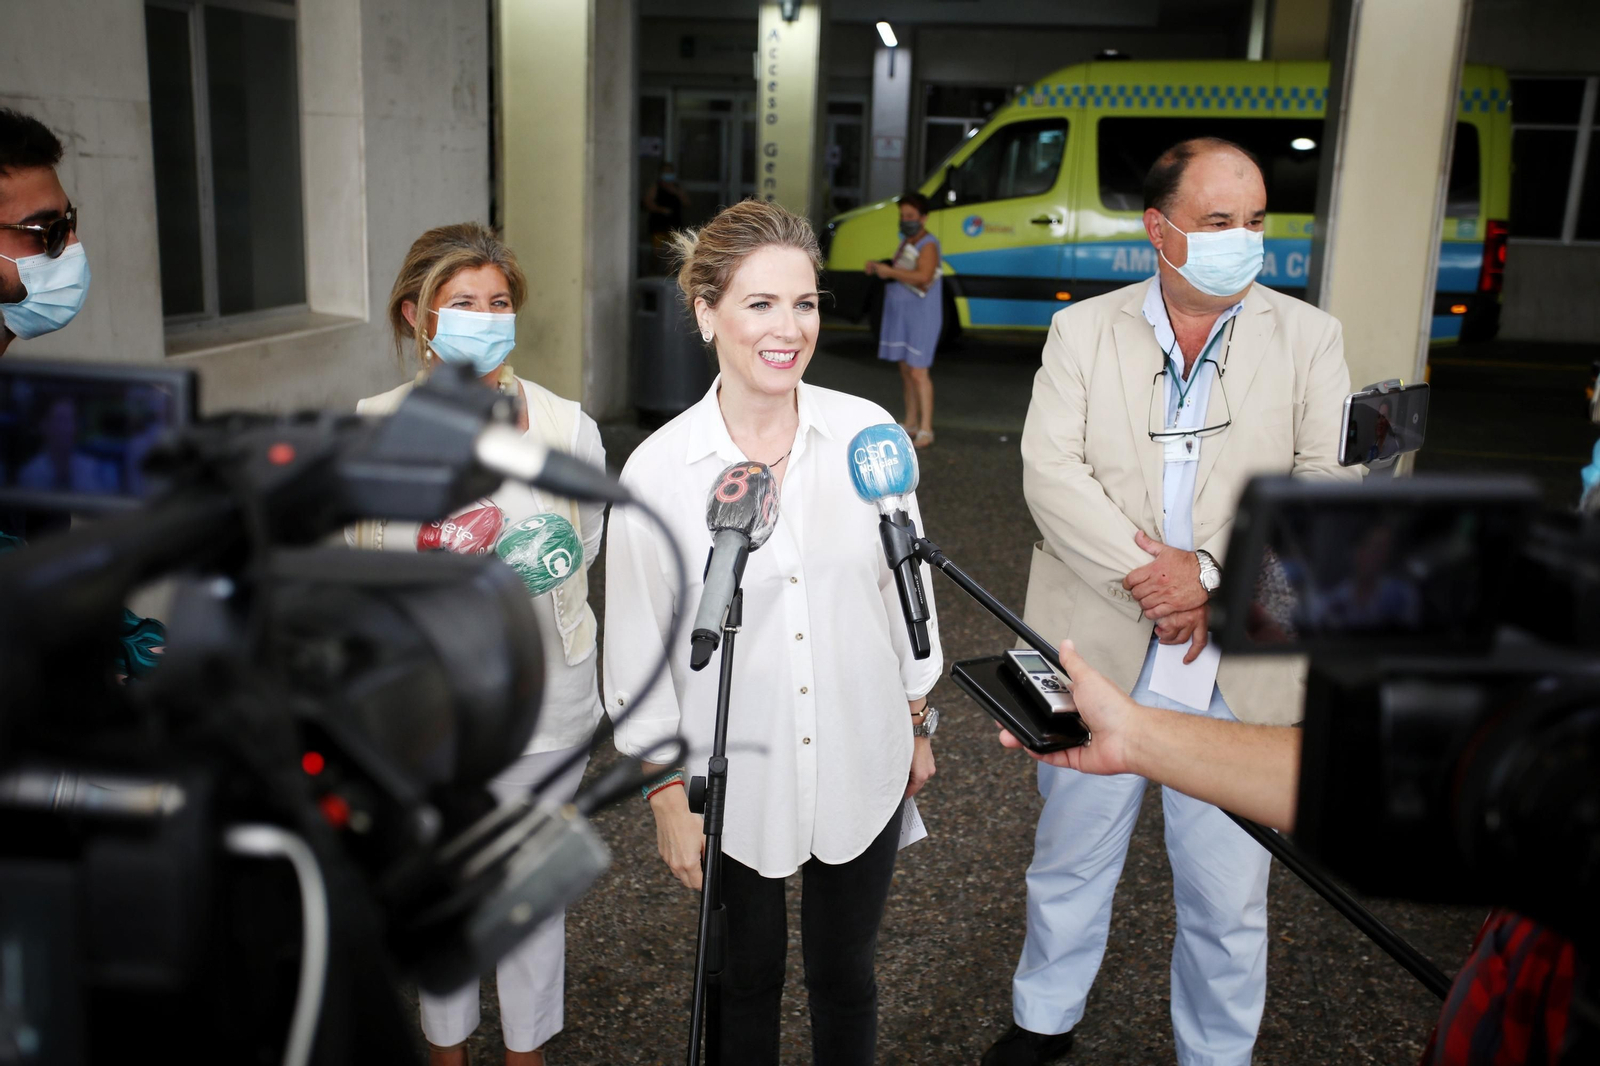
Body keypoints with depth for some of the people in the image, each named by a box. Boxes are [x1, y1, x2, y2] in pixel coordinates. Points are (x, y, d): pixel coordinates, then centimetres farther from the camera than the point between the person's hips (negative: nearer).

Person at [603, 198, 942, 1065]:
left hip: (860, 765, 1)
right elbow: (638, 644, -5)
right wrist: (667, 790, -3)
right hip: (736, 780, -1)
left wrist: (919, 717, 11)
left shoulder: (867, 432, -9)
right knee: (748, 977, 20)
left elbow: (903, 582, 4)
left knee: (843, 976, 19)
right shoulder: (657, 468, -12)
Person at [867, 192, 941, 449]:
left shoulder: (928, 245, -13)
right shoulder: (906, 242, 16)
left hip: (921, 317, -9)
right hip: (900, 316, 9)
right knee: (906, 371, 11)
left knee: (918, 372, -11)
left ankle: (925, 430, -10)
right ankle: (911, 423, 20)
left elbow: (923, 276, -28)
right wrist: (877, 267, 3)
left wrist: (890, 271, -23)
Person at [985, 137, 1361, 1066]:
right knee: (1071, 867, 18)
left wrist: (1212, 572, -17)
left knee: (1229, 899, 10)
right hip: (1098, 660, 1)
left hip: (1238, 676, 0)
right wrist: (1147, 578, -18)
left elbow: (1329, 487, -5)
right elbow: (1050, 473, -8)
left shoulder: (1308, 338, 3)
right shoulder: (1083, 330, 2)